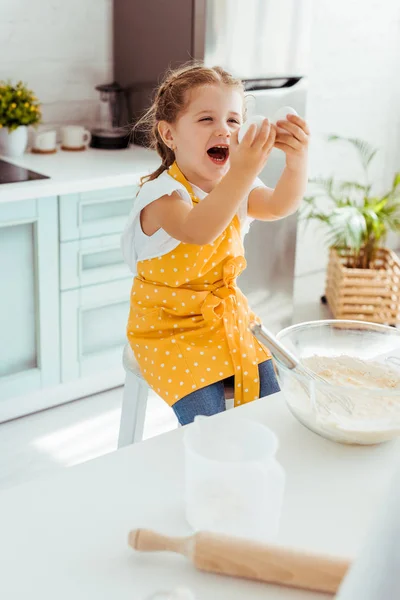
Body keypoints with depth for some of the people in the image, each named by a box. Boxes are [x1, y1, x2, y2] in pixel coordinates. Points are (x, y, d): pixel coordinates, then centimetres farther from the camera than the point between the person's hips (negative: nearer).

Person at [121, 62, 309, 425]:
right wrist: (244, 172, -56)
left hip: (228, 314, 6)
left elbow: (280, 206, -18)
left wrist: (297, 160, -39)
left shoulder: (235, 186, 1)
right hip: (171, 327, -6)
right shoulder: (162, 195, -22)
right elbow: (198, 231, -43)